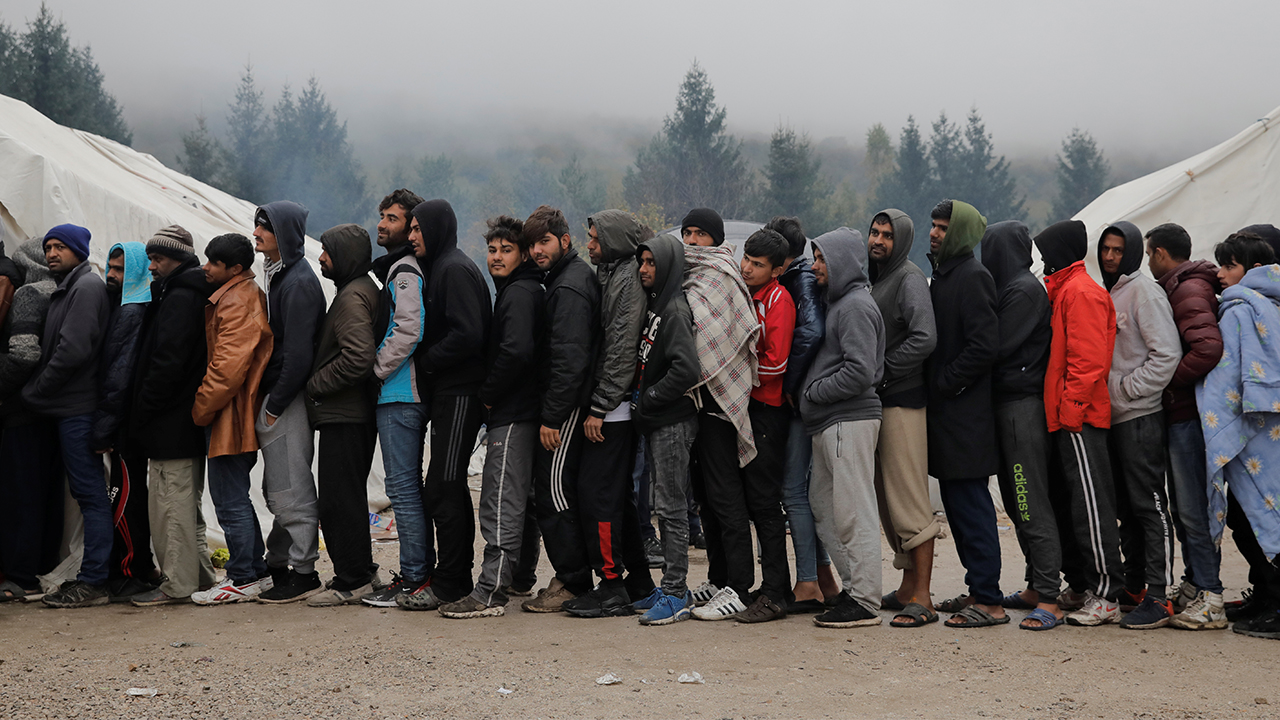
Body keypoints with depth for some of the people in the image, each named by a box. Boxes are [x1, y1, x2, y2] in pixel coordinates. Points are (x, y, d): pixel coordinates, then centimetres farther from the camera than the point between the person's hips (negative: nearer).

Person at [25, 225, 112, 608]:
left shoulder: (86, 287, -10)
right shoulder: (68, 288, 21)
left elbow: (72, 350, -19)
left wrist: (32, 391, -11)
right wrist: (36, 391, 9)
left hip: (77, 408, -10)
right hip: (70, 407, 10)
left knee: (89, 492, -7)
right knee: (87, 492, 11)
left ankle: (93, 582, -6)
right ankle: (92, 575, 16)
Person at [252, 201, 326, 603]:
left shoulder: (299, 283, -15)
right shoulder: (281, 276, 17)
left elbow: (298, 354, -21)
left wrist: (275, 406, -18)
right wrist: (264, 401, 13)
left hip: (289, 401, -10)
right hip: (275, 398, 10)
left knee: (291, 490, -6)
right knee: (279, 490, 15)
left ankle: (303, 572, 0)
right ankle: (280, 565, 23)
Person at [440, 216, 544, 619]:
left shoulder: (519, 294, -12)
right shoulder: (516, 292, 20)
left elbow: (516, 353, -26)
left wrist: (485, 395, -14)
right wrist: (490, 397, 13)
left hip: (512, 416, -11)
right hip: (517, 413, 11)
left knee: (501, 506, -11)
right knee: (515, 503, 15)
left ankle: (489, 593, -10)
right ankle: (518, 580, 23)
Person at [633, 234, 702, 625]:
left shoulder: (675, 308, -15)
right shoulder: (655, 306, 14)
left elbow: (686, 370, -25)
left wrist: (647, 400, -16)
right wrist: (643, 404, 9)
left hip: (673, 422, -9)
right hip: (657, 422, 9)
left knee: (671, 506, -5)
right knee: (665, 505, 13)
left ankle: (676, 595, 0)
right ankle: (672, 587, 21)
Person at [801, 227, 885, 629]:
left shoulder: (856, 306, -12)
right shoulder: (835, 302, 20)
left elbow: (860, 372, -20)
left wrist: (813, 392, -12)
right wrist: (811, 394, 11)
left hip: (851, 420, -10)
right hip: (828, 423, 10)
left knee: (853, 513, -7)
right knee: (823, 507, 13)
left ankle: (864, 603, -3)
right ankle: (853, 586, 20)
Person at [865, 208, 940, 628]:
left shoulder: (909, 279, -9)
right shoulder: (870, 279, 17)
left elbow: (925, 338, -21)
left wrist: (881, 370, -16)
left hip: (902, 400, -9)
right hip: (873, 400, 9)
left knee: (909, 499, -8)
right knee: (886, 499, 12)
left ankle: (921, 597, -6)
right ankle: (908, 584, 21)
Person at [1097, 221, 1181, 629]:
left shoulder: (1144, 291, -9)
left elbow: (1167, 354, -16)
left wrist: (1126, 389, -14)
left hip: (1140, 416, -8)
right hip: (1111, 417, 9)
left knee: (1149, 505, -7)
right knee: (1125, 507, 13)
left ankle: (1158, 596, -6)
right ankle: (1134, 585, 22)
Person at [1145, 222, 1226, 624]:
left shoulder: (1189, 291, -13)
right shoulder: (1180, 288, 18)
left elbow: (1209, 348, -27)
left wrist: (1168, 380, -17)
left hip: (1188, 414, -11)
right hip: (1180, 413, 11)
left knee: (1193, 508, -9)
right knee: (1183, 507, 17)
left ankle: (1209, 601, -6)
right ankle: (1193, 586, 26)